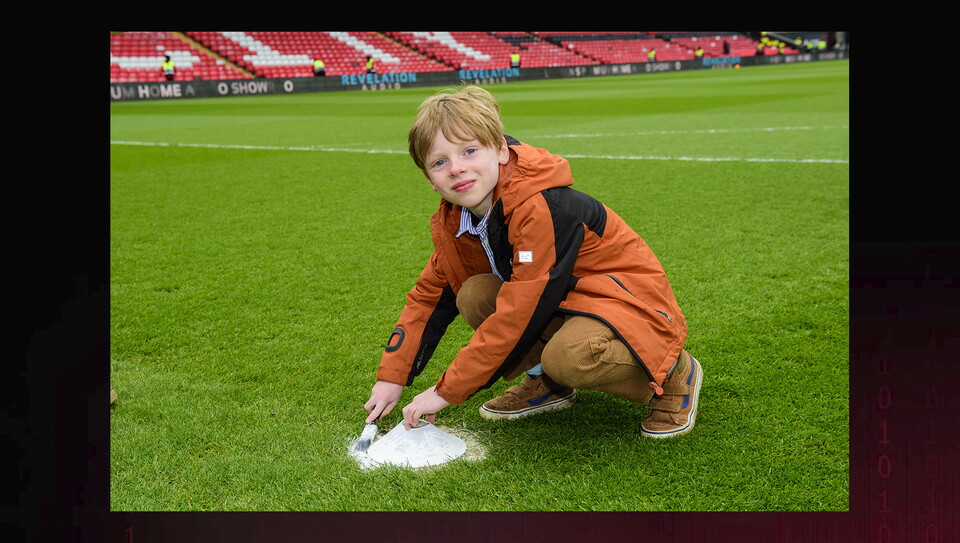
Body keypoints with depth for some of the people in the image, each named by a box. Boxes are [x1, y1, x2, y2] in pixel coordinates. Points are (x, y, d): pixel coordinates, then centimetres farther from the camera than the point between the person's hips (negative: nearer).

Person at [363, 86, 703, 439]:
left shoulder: (542, 208, -31)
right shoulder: (454, 221, -3)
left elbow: (519, 313, -31)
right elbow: (430, 294, 8)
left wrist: (447, 391, -24)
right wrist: (392, 377, 2)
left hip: (630, 301, -7)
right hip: (559, 301, 8)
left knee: (568, 356, -38)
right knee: (474, 294, -15)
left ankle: (674, 372, -8)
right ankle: (545, 382, 4)